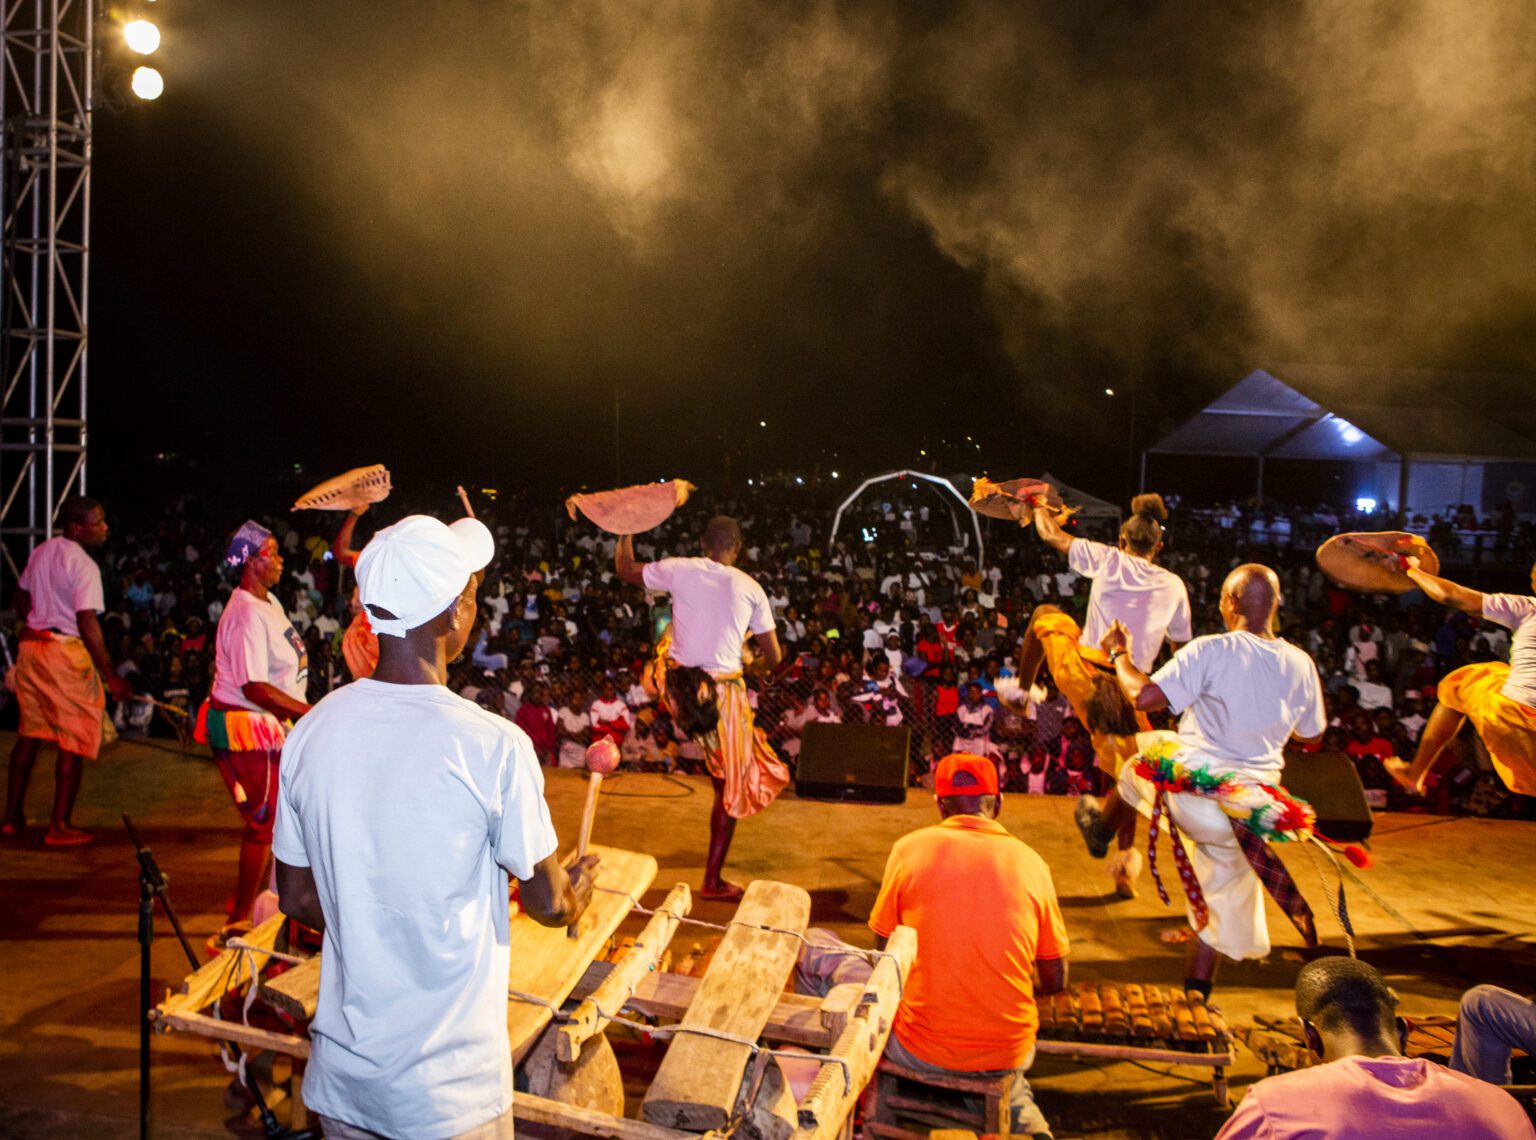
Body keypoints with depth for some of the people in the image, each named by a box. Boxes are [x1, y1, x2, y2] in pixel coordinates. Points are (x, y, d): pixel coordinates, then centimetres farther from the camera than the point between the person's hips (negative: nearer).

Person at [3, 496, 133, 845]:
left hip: (30, 643, 8)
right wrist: (111, 676, -18)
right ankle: (59, 827, 3)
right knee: (75, 740, 0)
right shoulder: (84, 565, -17)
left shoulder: (41, 552, 9)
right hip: (66, 651, -8)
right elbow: (87, 624, -20)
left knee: (30, 733, 18)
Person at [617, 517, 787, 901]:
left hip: (677, 686, 2)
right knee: (732, 786, 12)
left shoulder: (680, 570, -4)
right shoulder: (751, 589, -4)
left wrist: (627, 533, 27)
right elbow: (774, 657, 1)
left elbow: (624, 568, 12)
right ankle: (713, 880, 16)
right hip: (722, 691, -2)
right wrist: (756, 663, 23)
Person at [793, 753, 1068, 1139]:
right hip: (1009, 1056, 3)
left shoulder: (910, 848, -6)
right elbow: (1055, 981, 5)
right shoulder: (1030, 861, -1)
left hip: (919, 1051, -2)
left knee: (811, 948, 14)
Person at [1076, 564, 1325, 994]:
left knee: (1144, 754, 28)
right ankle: (1194, 993, 28)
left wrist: (1120, 654, -4)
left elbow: (1143, 696, -22)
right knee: (1222, 895, 20)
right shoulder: (1301, 664, 0)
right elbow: (1310, 734, 14)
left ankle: (1103, 827, 52)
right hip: (1252, 806, 4)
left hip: (1195, 789, -4)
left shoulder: (1212, 651, -18)